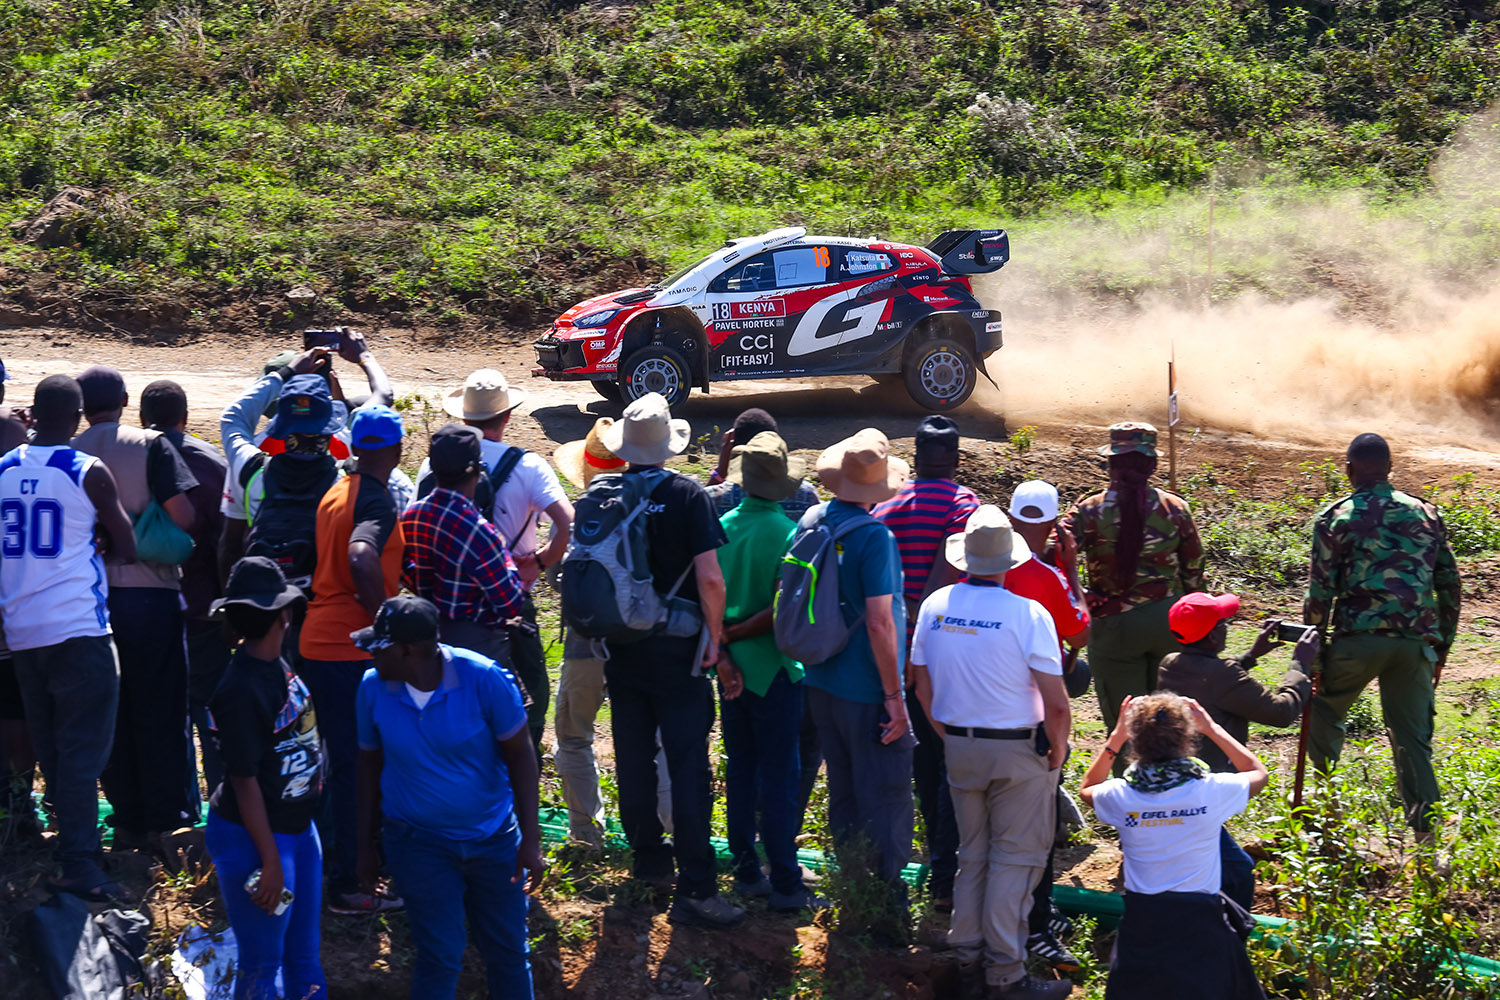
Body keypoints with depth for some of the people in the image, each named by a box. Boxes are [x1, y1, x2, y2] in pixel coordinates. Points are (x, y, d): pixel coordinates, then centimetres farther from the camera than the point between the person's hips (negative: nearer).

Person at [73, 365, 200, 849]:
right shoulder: (151, 446, -7)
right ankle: (163, 822, 6)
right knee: (159, 713, 5)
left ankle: (127, 821, 15)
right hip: (150, 593, -3)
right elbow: (183, 516, -16)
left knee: (110, 714, 10)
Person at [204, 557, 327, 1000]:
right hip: (252, 836, -9)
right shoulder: (241, 690, -25)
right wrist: (270, 861, -18)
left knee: (304, 953, 18)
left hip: (298, 826, 9)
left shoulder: (276, 664, 1)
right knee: (262, 963, 3)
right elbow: (245, 782, -21)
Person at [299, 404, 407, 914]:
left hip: (318, 643, 9)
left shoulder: (336, 491, 12)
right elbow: (361, 558, -33)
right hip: (353, 652, -9)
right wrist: (383, 620, -22)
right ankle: (346, 886, 2)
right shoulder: (378, 500, -15)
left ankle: (328, 865, 30)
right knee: (356, 767, -2)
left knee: (341, 761, 20)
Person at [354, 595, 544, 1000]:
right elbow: (370, 764, 2)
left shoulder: (485, 679, -19)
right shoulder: (373, 687, -11)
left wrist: (530, 840, -14)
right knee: (440, 957, -1)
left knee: (508, 951, 10)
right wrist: (366, 844, 7)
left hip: (493, 836, 0)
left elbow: (519, 755, -12)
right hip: (419, 842, 0)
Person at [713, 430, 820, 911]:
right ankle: (785, 884, 4)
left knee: (740, 768, 14)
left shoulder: (720, 527, -1)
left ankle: (746, 872, 21)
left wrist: (721, 651, -5)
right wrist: (734, 633, -10)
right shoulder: (786, 533, -15)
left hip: (733, 668, 5)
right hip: (773, 668, -5)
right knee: (779, 775, 0)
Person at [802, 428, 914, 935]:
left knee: (843, 794, 17)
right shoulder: (874, 536, -19)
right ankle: (886, 907, 6)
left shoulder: (812, 522, 2)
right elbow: (879, 622, -21)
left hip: (822, 683, 7)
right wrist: (894, 697, -16)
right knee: (884, 802, 2)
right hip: (867, 690, -7)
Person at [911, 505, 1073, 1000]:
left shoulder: (935, 606, -2)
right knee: (1015, 860, 2)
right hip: (1019, 753, -5)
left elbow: (921, 680, 9)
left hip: (960, 750, 5)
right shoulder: (1027, 614, -18)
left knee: (972, 856, 17)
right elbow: (1056, 702, -18)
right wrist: (1058, 749, -1)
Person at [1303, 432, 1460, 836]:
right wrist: (1442, 645, 22)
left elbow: (1320, 592, -1)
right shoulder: (1426, 514, 13)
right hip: (1417, 641, 3)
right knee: (1413, 738, 6)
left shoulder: (1335, 518, 2)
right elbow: (1450, 586, 15)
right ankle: (1426, 829, 0)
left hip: (1359, 637, -3)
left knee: (1325, 713, 19)